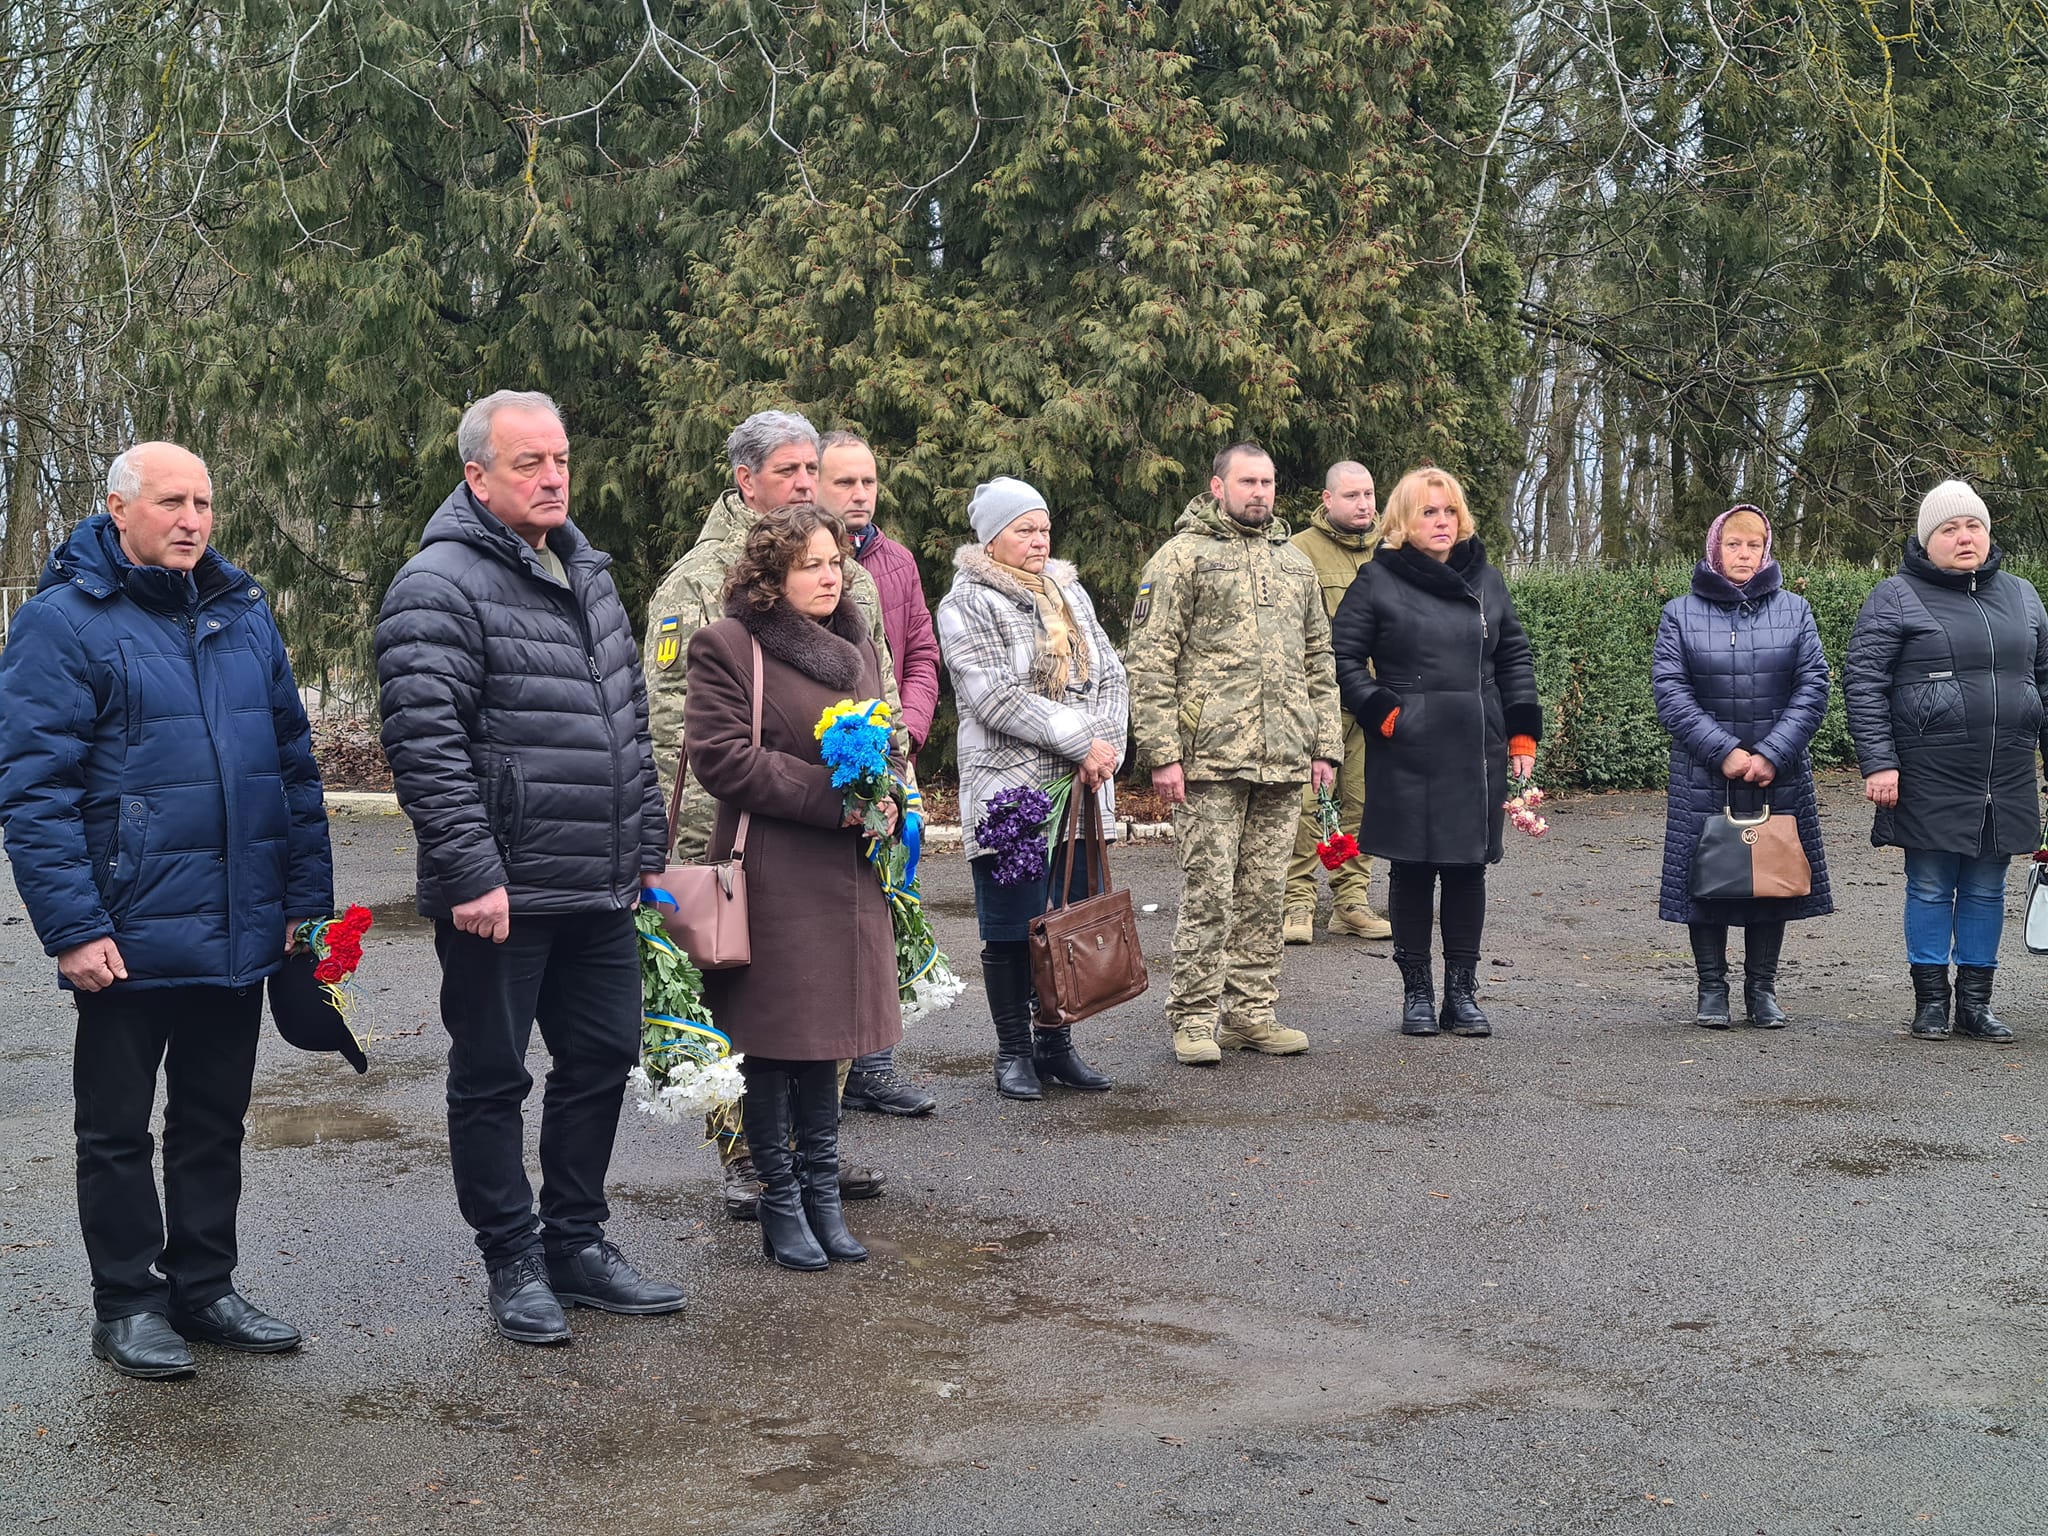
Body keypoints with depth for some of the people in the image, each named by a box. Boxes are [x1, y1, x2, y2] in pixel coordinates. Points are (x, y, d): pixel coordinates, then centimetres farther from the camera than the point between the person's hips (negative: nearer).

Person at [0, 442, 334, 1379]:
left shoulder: (243, 614, 9)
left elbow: (294, 761, 14)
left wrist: (306, 897, 9)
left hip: (240, 936, 6)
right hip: (129, 939, -5)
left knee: (214, 1121, 15)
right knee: (118, 1130, 8)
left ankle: (203, 1286, 28)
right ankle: (127, 1304, 20)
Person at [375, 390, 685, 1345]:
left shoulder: (586, 573, 14)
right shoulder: (440, 587, -13)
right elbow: (426, 745, -19)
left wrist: (647, 847, 19)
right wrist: (471, 873, -22)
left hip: (601, 890, 8)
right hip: (502, 896, -8)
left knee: (601, 1060, 15)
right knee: (492, 1080, 5)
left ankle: (576, 1243, 29)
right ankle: (515, 1265, 17)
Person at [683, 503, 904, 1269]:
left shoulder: (856, 646, 16)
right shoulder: (727, 645, -7)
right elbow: (720, 755, -15)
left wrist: (885, 796, 2)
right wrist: (833, 796, -17)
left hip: (847, 875, 6)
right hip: (772, 877, -6)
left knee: (826, 1031, 11)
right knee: (772, 1039, 1)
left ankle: (822, 1195, 20)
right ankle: (781, 1204, 11)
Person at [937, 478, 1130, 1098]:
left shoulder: (1070, 594, 15)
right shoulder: (967, 604, -6)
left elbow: (1111, 676, 11)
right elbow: (996, 697, -16)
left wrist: (1105, 745, -7)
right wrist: (1080, 740, -17)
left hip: (1082, 789, 6)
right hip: (1009, 790, -6)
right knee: (1012, 929, 0)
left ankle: (1056, 1043, 22)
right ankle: (1014, 1051, 12)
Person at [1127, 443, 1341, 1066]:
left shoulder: (1295, 563, 18)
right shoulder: (1182, 556, 0)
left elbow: (1318, 661, 22)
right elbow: (1149, 660, -6)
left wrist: (1325, 745, 13)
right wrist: (1162, 752, -13)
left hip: (1283, 761, 5)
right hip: (1210, 757, -5)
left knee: (1264, 893, 9)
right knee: (1208, 890, -4)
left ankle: (1252, 1013, 17)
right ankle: (1194, 1019, 5)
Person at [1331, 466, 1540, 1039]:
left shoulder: (1486, 580, 12)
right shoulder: (1378, 582, -1)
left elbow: (1514, 657, 18)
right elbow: (1343, 656, 0)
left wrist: (1523, 732, 11)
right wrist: (1381, 713, -9)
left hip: (1477, 753, 4)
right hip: (1407, 756, -4)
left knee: (1469, 868, 6)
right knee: (1412, 870, 2)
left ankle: (1462, 991, 16)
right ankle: (1417, 992, 12)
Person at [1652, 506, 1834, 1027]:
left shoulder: (1794, 610, 7)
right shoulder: (1681, 613, 3)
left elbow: (1813, 688, 0)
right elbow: (1669, 691, -5)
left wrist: (1771, 755, -12)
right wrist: (1725, 751, -15)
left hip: (1780, 779, 1)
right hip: (1703, 779, -1)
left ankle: (1762, 988, 17)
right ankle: (1712, 988, 12)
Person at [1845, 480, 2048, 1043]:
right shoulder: (1896, 597, -1)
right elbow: (1863, 682, -5)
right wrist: (1878, 763, -12)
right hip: (1930, 779, -4)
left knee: (1986, 890, 9)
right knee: (1931, 887, 2)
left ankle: (1975, 1002, 18)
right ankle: (1931, 1002, 12)